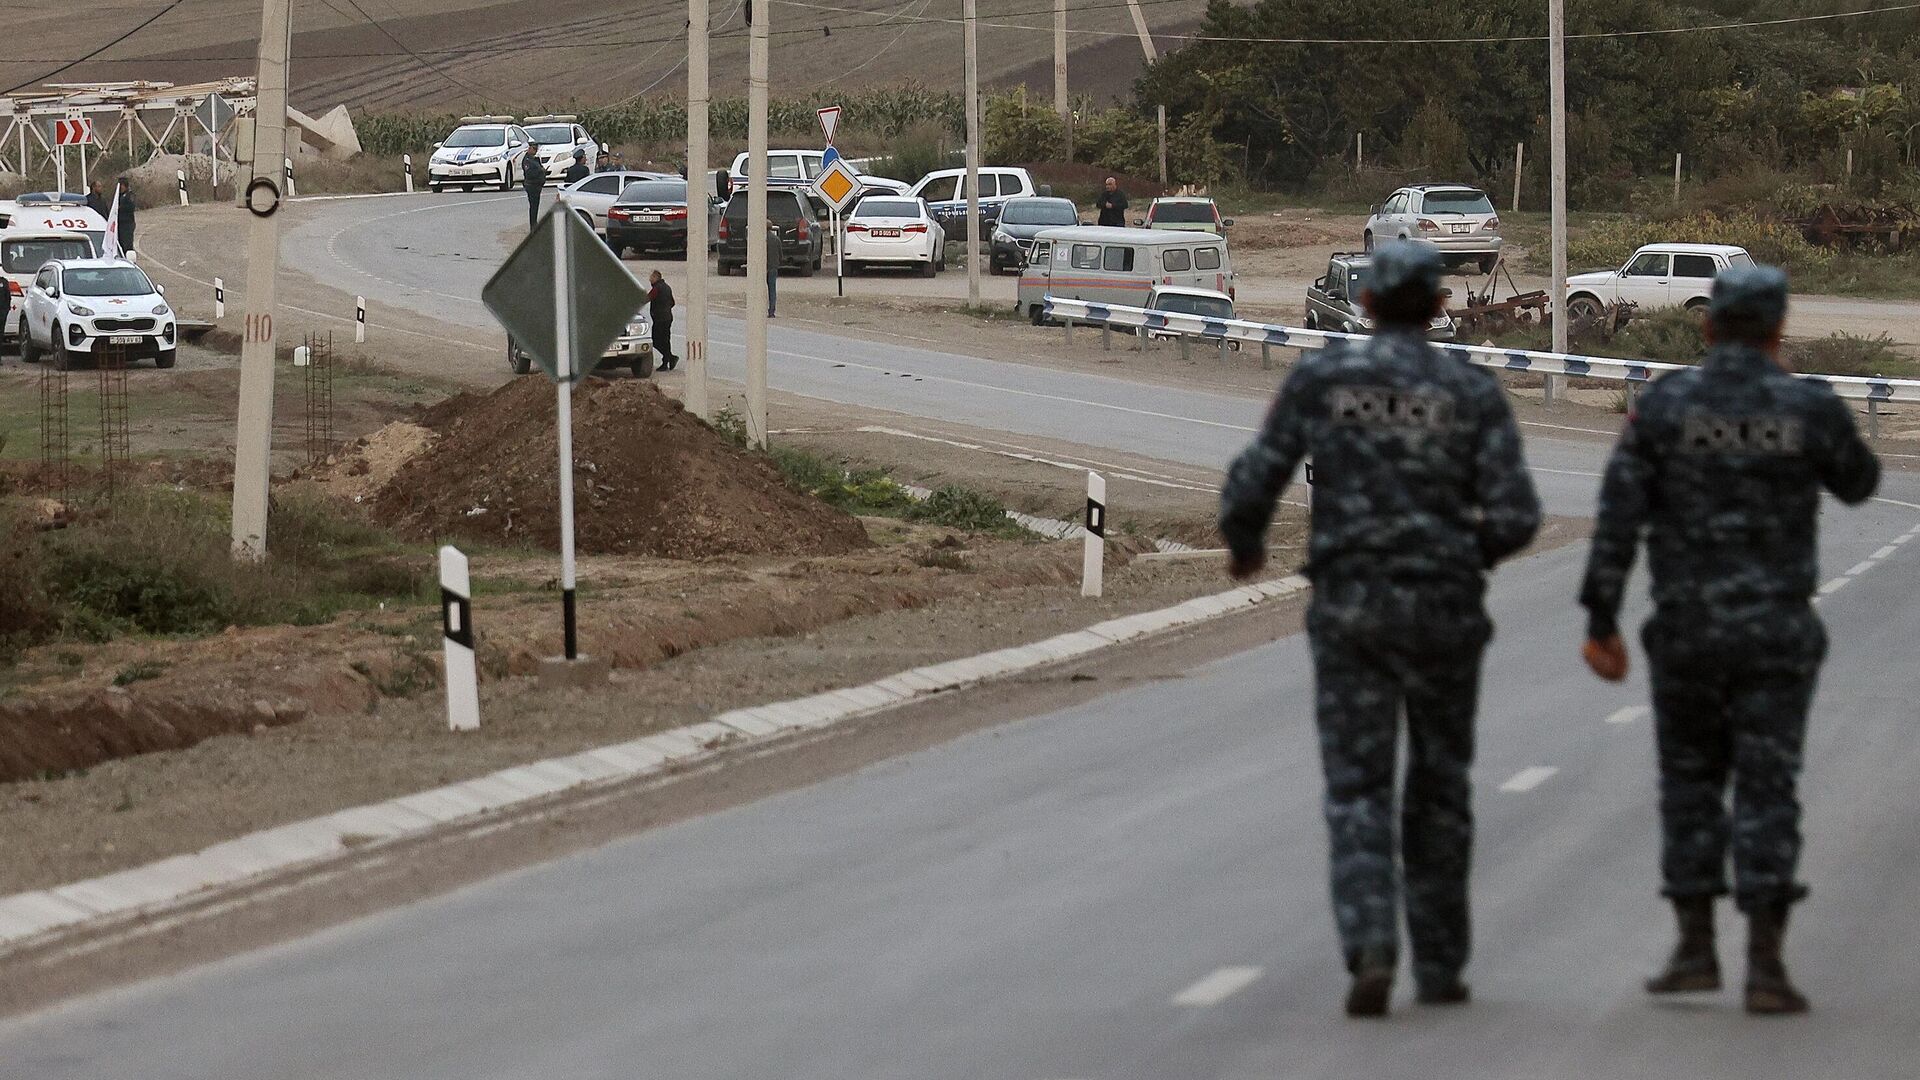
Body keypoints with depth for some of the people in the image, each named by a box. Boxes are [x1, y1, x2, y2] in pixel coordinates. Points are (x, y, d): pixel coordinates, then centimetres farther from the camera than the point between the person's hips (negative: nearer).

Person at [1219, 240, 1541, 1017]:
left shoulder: (1318, 380, -1)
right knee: (1438, 790, 15)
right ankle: (1439, 966, 20)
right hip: (1443, 609, 1)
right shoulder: (1473, 393, -1)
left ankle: (1371, 951, -19)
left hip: (1349, 605, 0)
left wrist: (1244, 543, 22)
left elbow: (1251, 486, -1)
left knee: (1358, 792, 2)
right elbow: (1515, 516, -6)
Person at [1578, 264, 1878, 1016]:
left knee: (1691, 783, 16)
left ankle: (1695, 949, 14)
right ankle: (1765, 966, -7)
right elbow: (1857, 482, 17)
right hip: (1776, 632, -1)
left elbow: (1617, 519, -7)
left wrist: (1601, 624, -3)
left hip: (1687, 630, 1)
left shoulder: (1663, 406, -4)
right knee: (1766, 793, 0)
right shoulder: (1810, 409, -4)